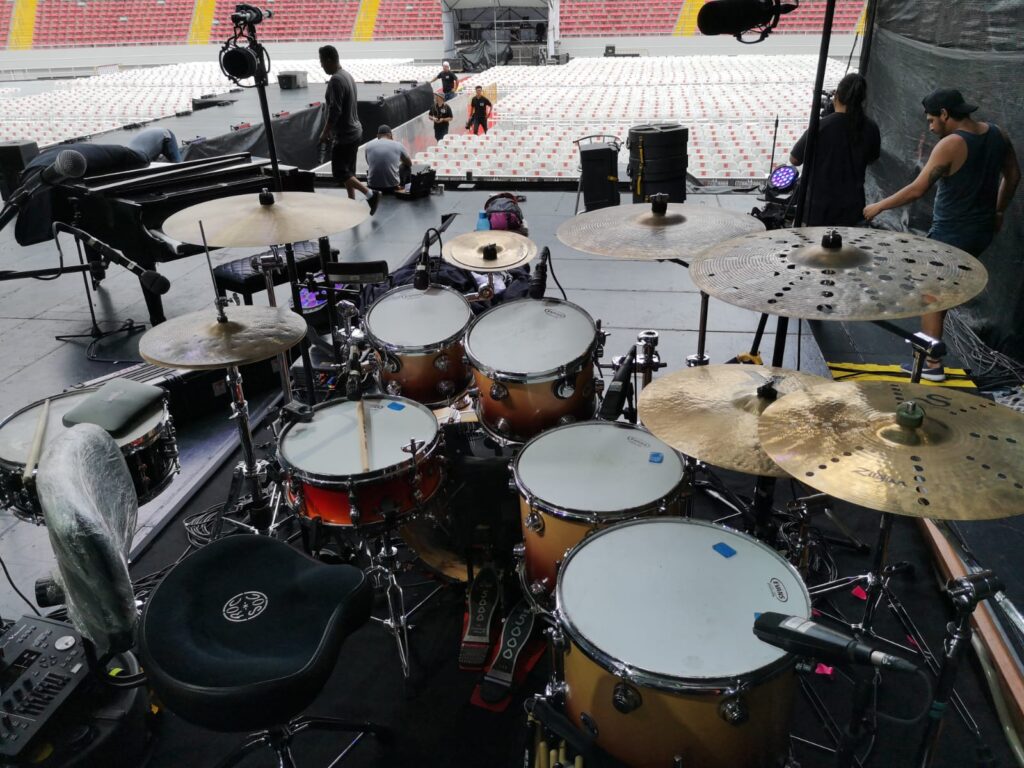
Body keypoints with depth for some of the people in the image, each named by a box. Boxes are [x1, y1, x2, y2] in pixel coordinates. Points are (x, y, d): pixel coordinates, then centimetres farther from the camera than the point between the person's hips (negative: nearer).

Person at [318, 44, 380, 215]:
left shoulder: (335, 80, -21)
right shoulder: (347, 75, 10)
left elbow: (335, 111, -25)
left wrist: (325, 132, -15)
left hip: (344, 135, -10)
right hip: (354, 131, 10)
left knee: (339, 173, -3)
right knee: (348, 171, 14)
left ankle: (371, 195, -6)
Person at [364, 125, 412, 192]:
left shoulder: (368, 146, 2)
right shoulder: (398, 145, -2)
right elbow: (409, 163, 16)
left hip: (373, 185, 2)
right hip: (392, 184, -2)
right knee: (406, 166, 26)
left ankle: (375, 191, 24)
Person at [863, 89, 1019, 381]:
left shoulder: (950, 145, -20)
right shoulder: (998, 134, 4)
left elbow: (917, 190, -22)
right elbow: (1013, 176, 15)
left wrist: (878, 207, -12)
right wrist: (998, 211, 26)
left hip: (951, 234, -8)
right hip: (982, 231, 8)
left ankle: (932, 364, 4)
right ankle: (930, 338, 34)